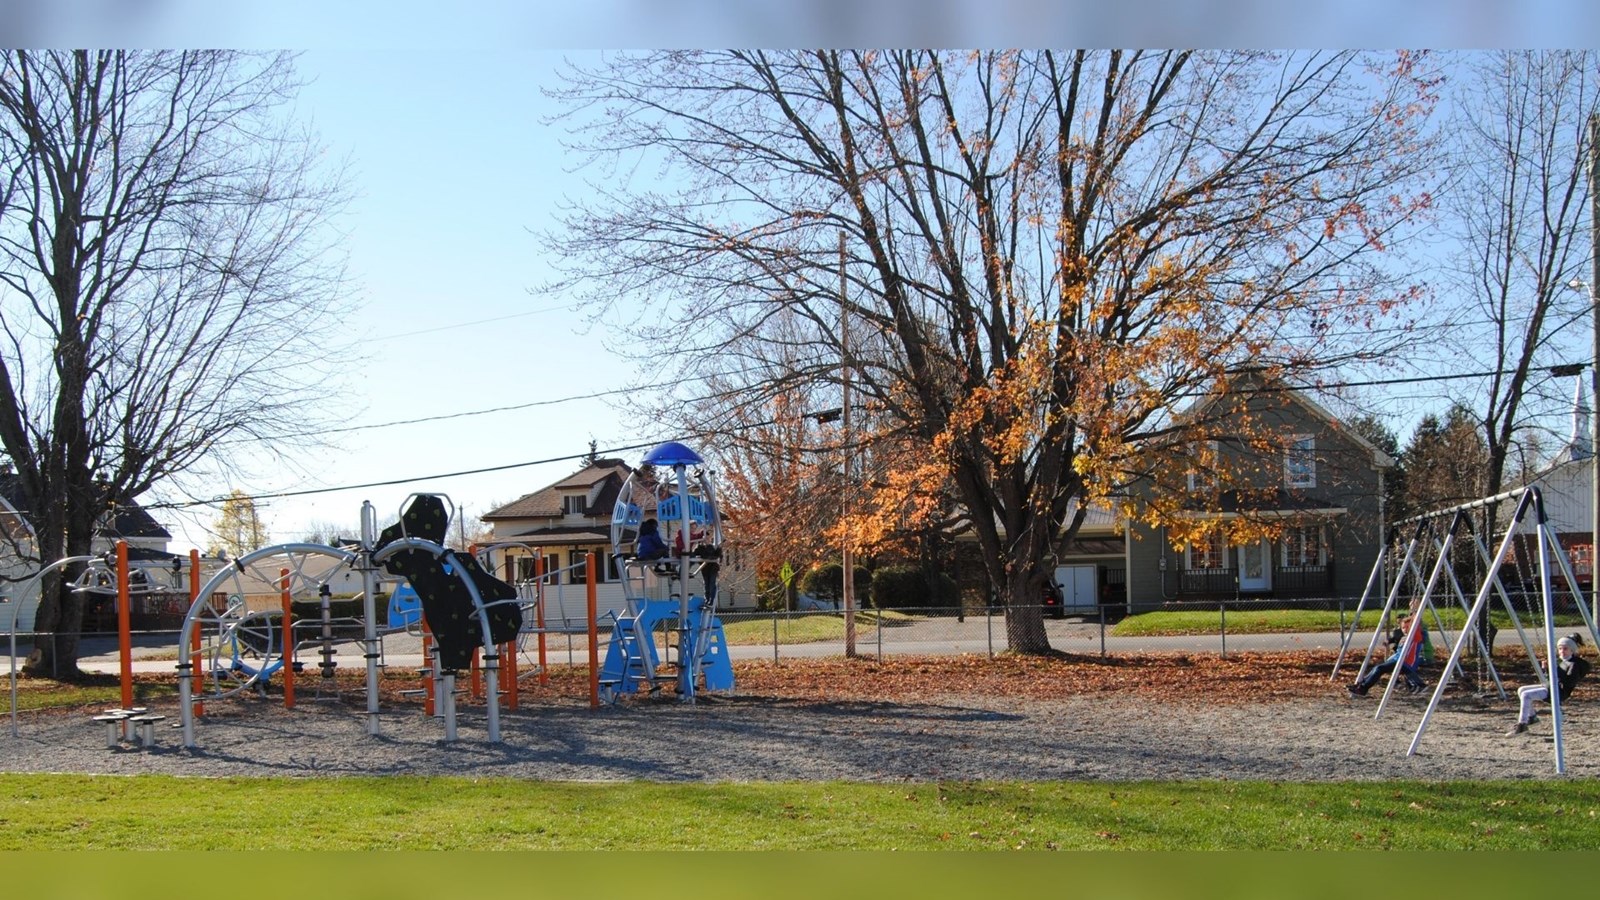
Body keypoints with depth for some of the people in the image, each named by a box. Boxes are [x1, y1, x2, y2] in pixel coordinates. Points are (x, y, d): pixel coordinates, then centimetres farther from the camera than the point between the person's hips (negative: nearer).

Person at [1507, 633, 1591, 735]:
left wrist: (1555, 672, -24)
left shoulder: (1574, 664, -11)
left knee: (1526, 695, -25)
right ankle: (1531, 717, 19)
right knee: (1521, 690, 10)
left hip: (1559, 692, -10)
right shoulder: (1564, 662, 18)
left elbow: (1570, 681, -25)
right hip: (1551, 687, 10)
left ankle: (1522, 725, -25)